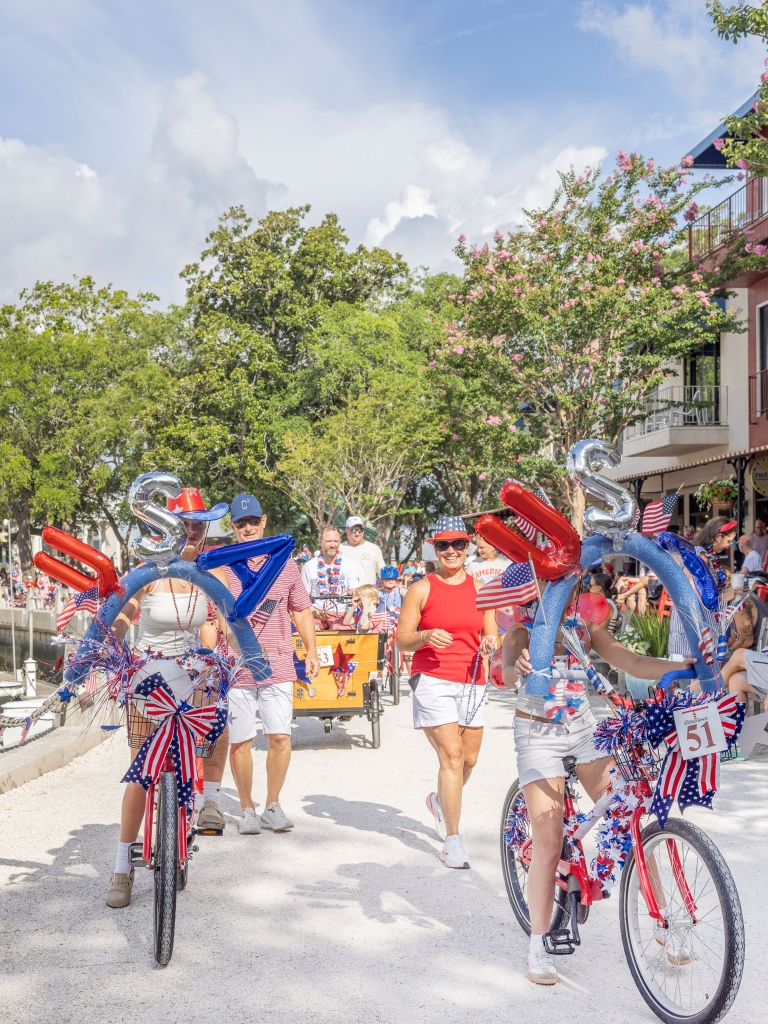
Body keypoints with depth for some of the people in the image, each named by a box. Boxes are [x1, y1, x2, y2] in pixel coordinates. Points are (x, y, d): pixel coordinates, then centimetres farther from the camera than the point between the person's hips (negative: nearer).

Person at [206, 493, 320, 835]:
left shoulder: (285, 563, 10)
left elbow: (302, 611, 16)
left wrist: (312, 652, 10)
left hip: (278, 667, 2)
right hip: (235, 667, -1)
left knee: (280, 737, -3)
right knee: (240, 741, 4)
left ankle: (273, 805, 16)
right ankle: (247, 809, 21)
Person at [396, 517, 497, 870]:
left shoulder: (480, 589, 10)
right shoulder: (422, 589, 0)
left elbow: (491, 635, 12)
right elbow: (402, 639, -1)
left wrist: (491, 642, -11)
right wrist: (426, 636, -21)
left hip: (472, 682, 4)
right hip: (432, 679, -4)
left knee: (469, 758, 10)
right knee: (452, 755, -14)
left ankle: (440, 801, 43)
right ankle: (452, 841, -5)